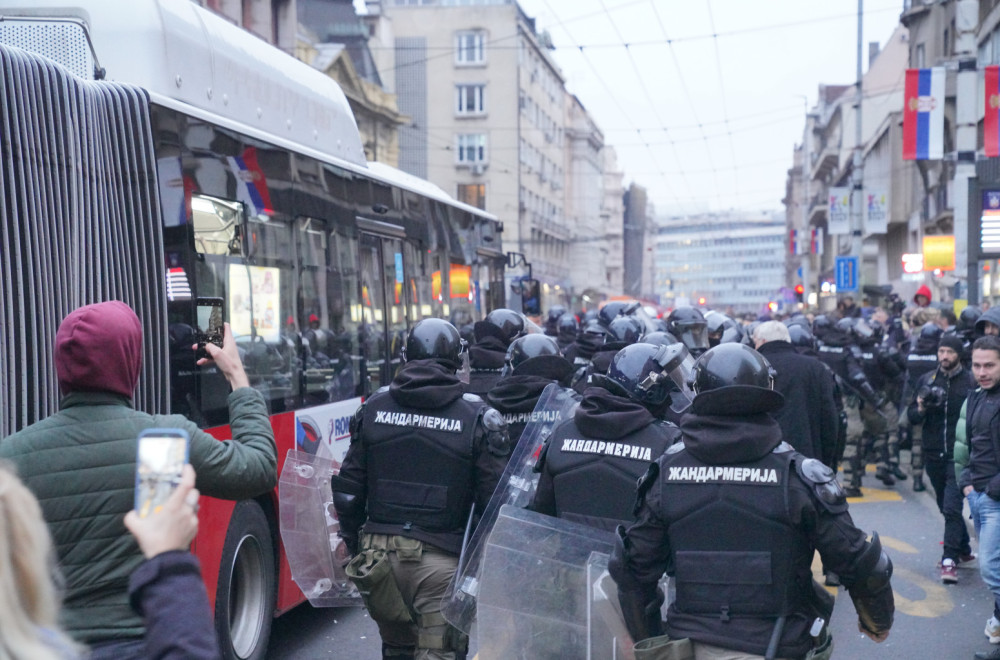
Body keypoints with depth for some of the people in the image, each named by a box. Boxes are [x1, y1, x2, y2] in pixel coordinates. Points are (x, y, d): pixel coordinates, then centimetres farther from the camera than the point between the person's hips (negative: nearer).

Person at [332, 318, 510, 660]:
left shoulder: (373, 407, 4)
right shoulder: (478, 417, -6)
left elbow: (349, 490, 7)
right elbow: (494, 500, -7)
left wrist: (352, 543, 19)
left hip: (378, 552, 4)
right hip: (440, 560, -4)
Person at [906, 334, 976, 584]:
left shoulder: (970, 382, -6)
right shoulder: (926, 380, 6)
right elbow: (911, 415, 8)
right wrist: (920, 409, -13)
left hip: (959, 455, -5)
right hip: (933, 454, 5)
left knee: (952, 508, -11)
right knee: (946, 508, 17)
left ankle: (950, 560, -8)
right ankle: (964, 549, 35)